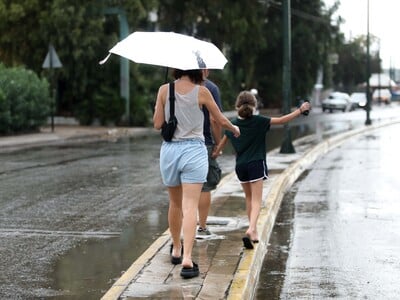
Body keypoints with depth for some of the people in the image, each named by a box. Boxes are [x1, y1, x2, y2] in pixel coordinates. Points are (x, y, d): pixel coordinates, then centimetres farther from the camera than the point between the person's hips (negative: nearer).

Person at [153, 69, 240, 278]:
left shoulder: (164, 90, 0)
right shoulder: (201, 92, -4)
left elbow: (157, 124, 1)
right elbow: (221, 121, 7)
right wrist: (234, 129, 27)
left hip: (169, 150, 3)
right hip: (194, 150, -3)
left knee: (175, 204, 20)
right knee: (190, 207, -7)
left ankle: (176, 250, 35)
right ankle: (187, 259, -17)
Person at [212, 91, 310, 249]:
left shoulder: (233, 124, 4)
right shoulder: (258, 121, -7)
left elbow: (222, 142, 16)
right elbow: (282, 120, -6)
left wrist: (215, 153, 36)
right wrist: (300, 110, 3)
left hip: (240, 166, 4)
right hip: (256, 164, -4)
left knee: (249, 198, 20)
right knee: (256, 201, -6)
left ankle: (253, 230, 29)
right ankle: (251, 230, -27)